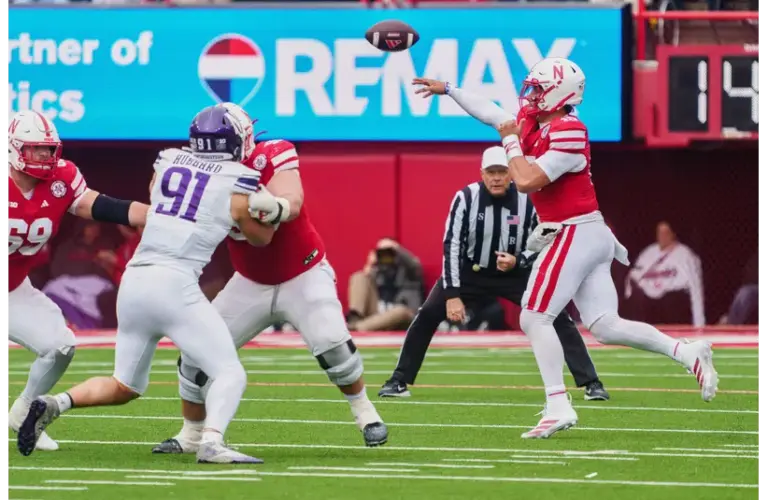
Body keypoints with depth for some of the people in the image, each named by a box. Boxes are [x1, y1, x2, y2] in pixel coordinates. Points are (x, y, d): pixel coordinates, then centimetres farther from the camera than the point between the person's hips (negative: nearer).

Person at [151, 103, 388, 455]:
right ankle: (191, 434, 15)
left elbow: (293, 203, -40)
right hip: (251, 284, 4)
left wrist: (275, 207, -62)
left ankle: (365, 413, 0)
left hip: (304, 275, -4)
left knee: (331, 342, -25)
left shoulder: (273, 157, -23)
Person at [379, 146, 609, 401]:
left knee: (558, 317, -14)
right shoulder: (466, 198, -20)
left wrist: (517, 261, -27)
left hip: (517, 273, 0)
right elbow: (452, 246, -18)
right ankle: (399, 381, 1)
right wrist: (453, 294, -23)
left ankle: (590, 383, -7)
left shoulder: (528, 201, -18)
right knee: (428, 315, -12)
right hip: (470, 272, 0)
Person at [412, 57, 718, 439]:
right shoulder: (533, 122, 10)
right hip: (589, 236, 9)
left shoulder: (567, 135, -18)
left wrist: (511, 142, -10)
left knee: (534, 319, -6)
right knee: (604, 325, 4)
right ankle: (687, 353, -2)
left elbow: (526, 181, -24)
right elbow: (491, 112, 26)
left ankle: (558, 408, -8)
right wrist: (448, 90, 34)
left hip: (574, 235, -9)